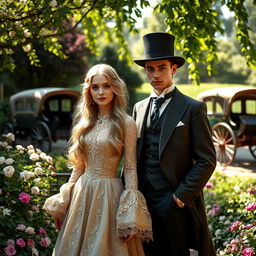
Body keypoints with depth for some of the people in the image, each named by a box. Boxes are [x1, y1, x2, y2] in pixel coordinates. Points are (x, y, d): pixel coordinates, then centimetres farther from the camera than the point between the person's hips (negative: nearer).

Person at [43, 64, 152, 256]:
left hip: (109, 194, -5)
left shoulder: (126, 123, -6)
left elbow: (130, 169, -7)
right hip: (82, 193, 5)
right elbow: (79, 166, 13)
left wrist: (130, 218, -12)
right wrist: (62, 204, 11)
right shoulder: (85, 123, 8)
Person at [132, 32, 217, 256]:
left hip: (177, 203, -5)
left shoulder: (193, 108, -4)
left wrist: (181, 196, -12)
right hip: (142, 202, 5)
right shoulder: (139, 108, 12)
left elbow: (207, 160, -8)